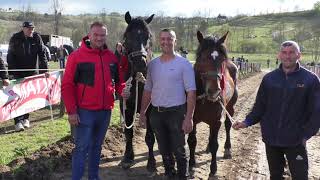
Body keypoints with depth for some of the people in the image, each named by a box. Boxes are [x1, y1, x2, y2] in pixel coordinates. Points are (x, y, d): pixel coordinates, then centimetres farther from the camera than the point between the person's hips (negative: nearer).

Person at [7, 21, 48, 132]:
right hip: (18, 72, -2)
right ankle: (18, 121, -4)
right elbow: (10, 56, -5)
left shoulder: (36, 38, -2)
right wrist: (11, 72, -12)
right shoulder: (15, 38, -6)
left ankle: (25, 118, 22)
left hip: (32, 72, 2)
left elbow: (42, 54, 0)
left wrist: (45, 70, -5)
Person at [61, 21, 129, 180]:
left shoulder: (111, 57, 6)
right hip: (85, 112, -5)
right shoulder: (77, 56, -8)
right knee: (82, 148, 0)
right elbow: (67, 85, -10)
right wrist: (71, 111, -15)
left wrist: (122, 90, -6)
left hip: (105, 111, 5)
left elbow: (118, 79, 17)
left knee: (97, 146, 18)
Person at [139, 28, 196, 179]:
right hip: (156, 113, 5)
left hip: (176, 113, -4)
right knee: (164, 149, 17)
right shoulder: (152, 64, 6)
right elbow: (147, 90, 12)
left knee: (179, 150, 5)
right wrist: (142, 113, 9)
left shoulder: (184, 64, -7)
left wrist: (189, 118, -17)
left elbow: (191, 92, -11)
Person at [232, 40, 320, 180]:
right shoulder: (269, 78, 1)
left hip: (295, 141, -2)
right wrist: (247, 122, -8)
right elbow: (260, 106, 5)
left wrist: (306, 134, -14)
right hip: (271, 139, 3)